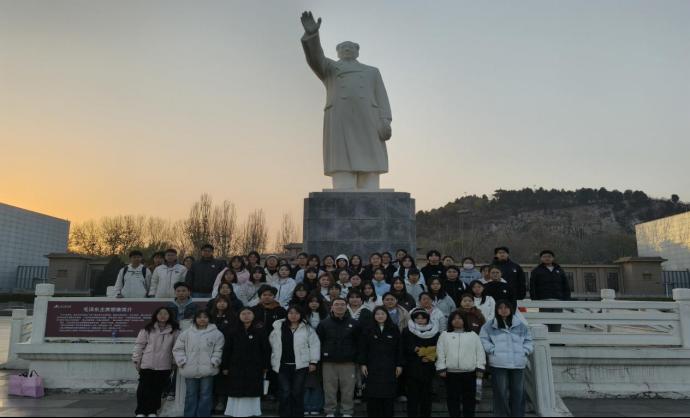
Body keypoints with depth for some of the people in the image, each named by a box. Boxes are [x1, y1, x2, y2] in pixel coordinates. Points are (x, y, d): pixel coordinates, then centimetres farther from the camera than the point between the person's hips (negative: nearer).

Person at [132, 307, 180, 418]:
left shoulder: (174, 331, 1)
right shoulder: (147, 329, -1)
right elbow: (139, 345, 1)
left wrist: (174, 362, 5)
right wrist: (136, 360, -1)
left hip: (164, 367, 1)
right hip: (147, 365, -1)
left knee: (157, 390, 9)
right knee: (143, 389, 4)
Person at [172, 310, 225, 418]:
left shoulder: (216, 334, 0)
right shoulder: (187, 333, 6)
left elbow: (218, 350, -1)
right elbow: (178, 348, 8)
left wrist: (213, 362, -10)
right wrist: (182, 361, -3)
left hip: (207, 370, -2)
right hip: (190, 370, 2)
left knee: (205, 395, 5)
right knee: (191, 395, 12)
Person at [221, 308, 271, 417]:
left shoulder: (260, 331, 0)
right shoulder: (233, 332, 4)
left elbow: (266, 349, 1)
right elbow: (227, 350, 6)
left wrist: (265, 366, -2)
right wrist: (225, 367, 2)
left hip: (254, 370, -1)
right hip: (236, 369, 1)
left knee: (253, 396, 4)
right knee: (237, 395, 3)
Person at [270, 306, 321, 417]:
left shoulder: (307, 329, 1)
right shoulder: (279, 328, 7)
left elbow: (314, 345, 2)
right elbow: (272, 345, 13)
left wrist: (313, 362, -2)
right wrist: (274, 363, 12)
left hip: (300, 365, -1)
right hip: (283, 366, 1)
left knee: (297, 392, 4)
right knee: (285, 392, 1)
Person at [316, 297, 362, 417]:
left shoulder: (354, 324, 5)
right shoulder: (324, 323, 4)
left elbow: (359, 342, 8)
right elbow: (318, 342, 3)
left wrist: (355, 357, 2)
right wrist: (320, 357, -2)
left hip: (348, 363, 0)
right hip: (329, 362, 0)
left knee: (348, 389, 2)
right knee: (329, 389, 4)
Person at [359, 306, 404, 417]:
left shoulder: (394, 330, 5)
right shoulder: (368, 330, 4)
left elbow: (399, 349, 5)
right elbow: (363, 349, 4)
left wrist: (399, 365, 0)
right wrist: (363, 364, -3)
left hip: (389, 367, 0)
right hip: (373, 367, 0)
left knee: (388, 395, 0)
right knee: (373, 395, -1)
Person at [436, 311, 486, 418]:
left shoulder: (473, 335, 8)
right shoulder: (444, 335, 6)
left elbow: (480, 352, 5)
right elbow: (440, 353, 2)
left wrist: (480, 368, -3)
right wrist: (441, 368, -5)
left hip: (469, 372, 0)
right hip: (451, 373, 0)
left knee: (469, 399, 8)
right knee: (453, 399, 6)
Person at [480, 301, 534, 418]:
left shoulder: (521, 325, 12)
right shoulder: (490, 326, 4)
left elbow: (529, 341, 17)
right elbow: (483, 340, 3)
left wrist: (524, 351, 1)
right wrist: (493, 350, -8)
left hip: (518, 364, 2)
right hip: (499, 364, -2)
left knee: (518, 392, 6)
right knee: (501, 393, 0)